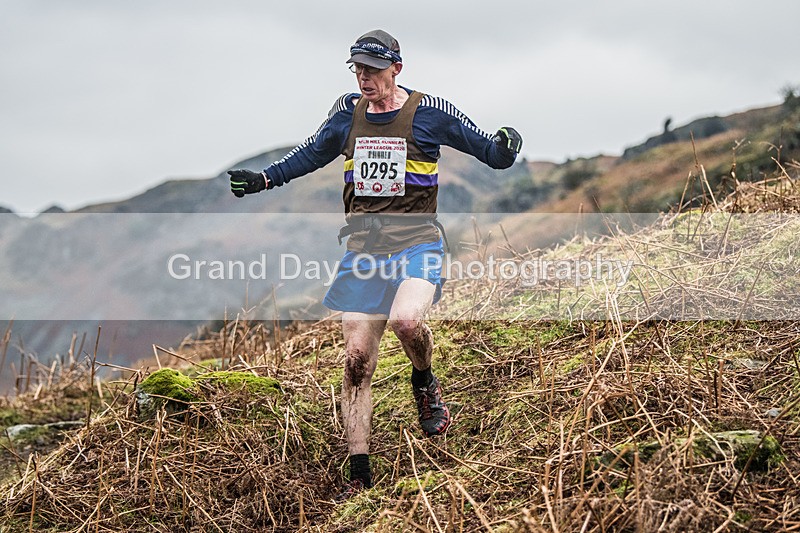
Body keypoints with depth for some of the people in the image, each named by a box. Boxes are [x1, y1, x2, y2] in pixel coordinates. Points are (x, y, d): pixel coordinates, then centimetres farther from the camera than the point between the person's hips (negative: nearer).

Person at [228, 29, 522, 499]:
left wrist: (505, 148, -20)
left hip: (416, 242, -4)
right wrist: (262, 179, 18)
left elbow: (486, 150, 1)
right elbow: (310, 156, 25)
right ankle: (360, 475, 6)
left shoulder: (429, 111, -3)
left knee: (406, 319, -33)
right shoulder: (347, 113, 8)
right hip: (363, 247, 4)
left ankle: (426, 385, 3)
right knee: (357, 360, -2)